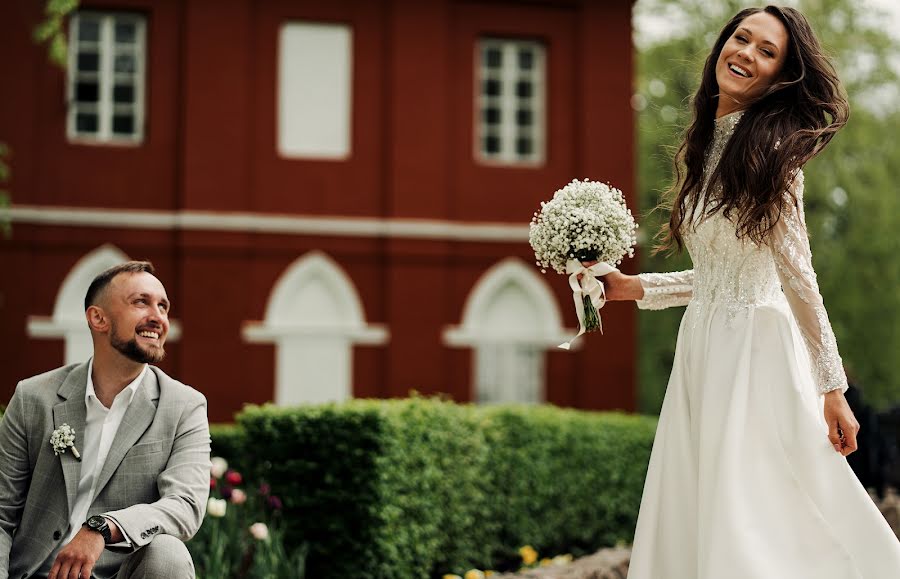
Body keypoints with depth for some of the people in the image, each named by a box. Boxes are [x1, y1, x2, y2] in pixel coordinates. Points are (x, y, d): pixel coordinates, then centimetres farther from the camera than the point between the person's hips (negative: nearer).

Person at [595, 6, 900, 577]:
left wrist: (832, 386, -11)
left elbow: (797, 273, -11)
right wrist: (634, 288, 14)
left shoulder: (770, 150, -9)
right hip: (701, 348, 8)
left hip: (757, 351, -8)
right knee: (690, 525, 8)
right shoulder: (700, 150, 14)